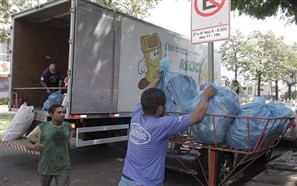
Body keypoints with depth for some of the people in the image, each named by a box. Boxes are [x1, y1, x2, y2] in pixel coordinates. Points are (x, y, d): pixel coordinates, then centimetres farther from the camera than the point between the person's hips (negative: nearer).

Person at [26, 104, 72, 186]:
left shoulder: (68, 126, -3)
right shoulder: (42, 128, -12)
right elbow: (28, 144, -5)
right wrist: (34, 147, -27)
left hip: (63, 168, 1)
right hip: (46, 167, 0)